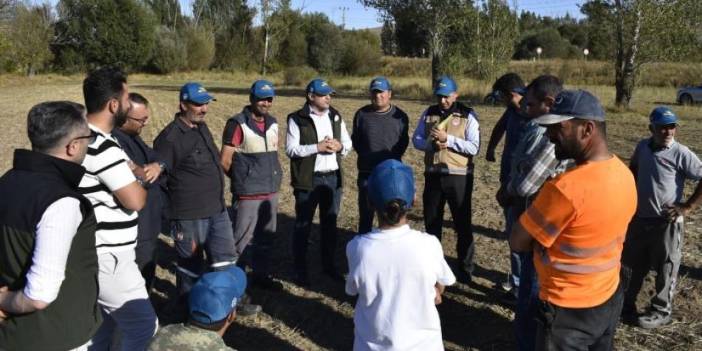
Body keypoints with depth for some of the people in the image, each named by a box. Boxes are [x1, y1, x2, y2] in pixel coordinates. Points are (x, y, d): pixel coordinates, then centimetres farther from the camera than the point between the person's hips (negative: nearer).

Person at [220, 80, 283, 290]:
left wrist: (273, 177, 11)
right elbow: (225, 161, -10)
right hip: (248, 195, -7)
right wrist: (242, 179, 3)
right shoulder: (238, 124, -12)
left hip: (271, 192, 7)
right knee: (240, 239, 1)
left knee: (265, 237, 17)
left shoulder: (272, 123, 8)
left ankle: (261, 275, 32)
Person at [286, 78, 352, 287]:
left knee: (330, 223, 14)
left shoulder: (336, 117, 9)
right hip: (308, 179, -5)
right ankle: (300, 270, 14)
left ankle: (329, 265, 28)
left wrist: (339, 146, -10)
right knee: (303, 225, 3)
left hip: (333, 177, 5)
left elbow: (348, 143, 13)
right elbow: (291, 149, -12)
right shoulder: (297, 119, -7)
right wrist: (317, 147, -20)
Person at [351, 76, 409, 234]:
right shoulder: (362, 114, 0)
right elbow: (355, 140, 11)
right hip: (366, 173, 1)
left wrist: (394, 158, 0)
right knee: (365, 215, 9)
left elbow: (404, 142, 8)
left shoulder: (400, 116, -1)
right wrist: (365, 155, 5)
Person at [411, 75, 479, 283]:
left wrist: (447, 139, -21)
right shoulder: (429, 113, 7)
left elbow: (474, 147, -14)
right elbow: (416, 140, 4)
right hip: (433, 175, 4)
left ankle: (465, 268, 21)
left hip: (459, 177, -4)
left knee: (462, 224, 7)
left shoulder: (468, 116, -6)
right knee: (431, 222, 14)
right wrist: (431, 143, -16)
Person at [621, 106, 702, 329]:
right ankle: (625, 303, 33)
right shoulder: (643, 146, 0)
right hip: (639, 218, 5)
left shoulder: (681, 154, -16)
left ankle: (660, 312, 26)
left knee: (665, 268, 10)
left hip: (666, 222, -5)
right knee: (631, 264, 16)